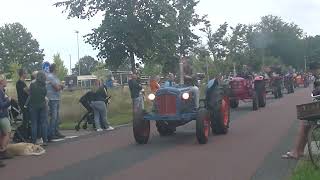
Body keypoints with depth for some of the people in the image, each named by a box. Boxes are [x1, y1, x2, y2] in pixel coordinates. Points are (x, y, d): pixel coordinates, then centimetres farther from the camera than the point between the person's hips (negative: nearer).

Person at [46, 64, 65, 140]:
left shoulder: (55, 77, 19)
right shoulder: (50, 76, -11)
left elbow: (61, 86, 17)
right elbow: (57, 88, -17)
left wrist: (59, 86, -5)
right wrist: (60, 86, 4)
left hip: (57, 99, 10)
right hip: (53, 99, -10)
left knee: (57, 117, 14)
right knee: (53, 117, -9)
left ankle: (56, 132, 21)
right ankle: (51, 134, -5)